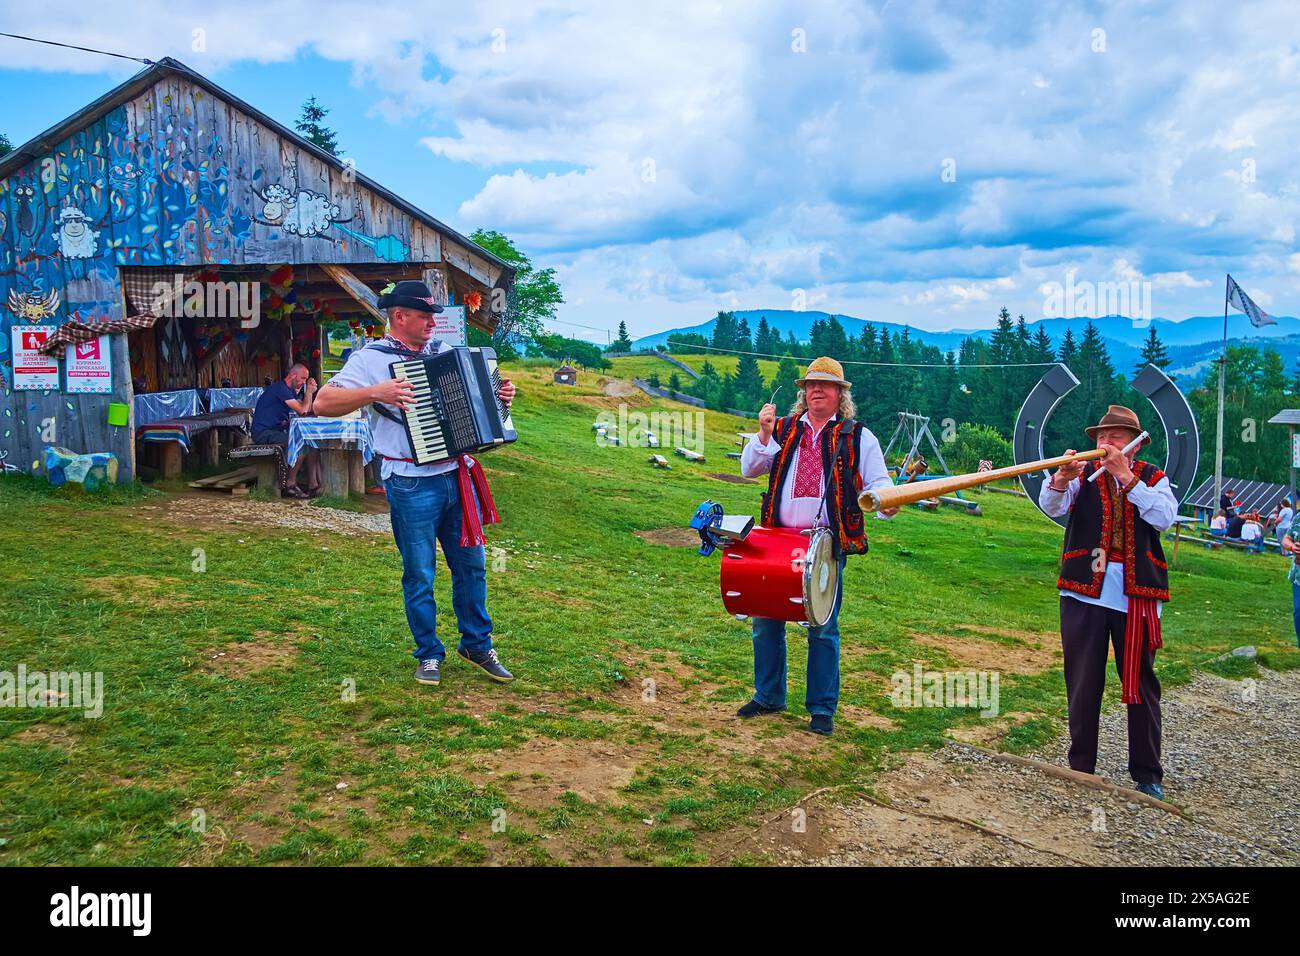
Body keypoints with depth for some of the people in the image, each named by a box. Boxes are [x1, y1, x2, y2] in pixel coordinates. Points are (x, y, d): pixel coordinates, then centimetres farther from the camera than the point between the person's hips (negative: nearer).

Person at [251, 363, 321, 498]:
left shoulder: (290, 391, 18)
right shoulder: (280, 388, -14)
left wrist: (309, 392, 8)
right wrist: (309, 392, -2)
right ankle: (290, 485, -17)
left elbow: (308, 410, 17)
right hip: (264, 433, -10)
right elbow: (302, 410, -15)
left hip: (277, 430, 10)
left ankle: (313, 486, -11)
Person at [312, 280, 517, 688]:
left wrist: (499, 395, 5)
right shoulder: (372, 358, -5)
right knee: (419, 575, 6)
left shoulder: (444, 353, 11)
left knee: (471, 565, 12)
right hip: (412, 484, -5)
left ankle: (477, 645, 28)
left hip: (458, 476, 5)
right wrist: (375, 392, -26)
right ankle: (429, 654, 23)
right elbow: (323, 403, -15)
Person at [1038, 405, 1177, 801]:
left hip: (1136, 597, 0)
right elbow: (1051, 507, -11)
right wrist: (1061, 478, -31)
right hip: (1084, 592, 0)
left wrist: (1125, 476, -18)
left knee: (1141, 683, 7)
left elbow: (1165, 516, -12)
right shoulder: (1084, 475, 6)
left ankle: (1147, 775, 18)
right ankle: (1081, 769, 18)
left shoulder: (1152, 478, 7)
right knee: (1083, 684, 7)